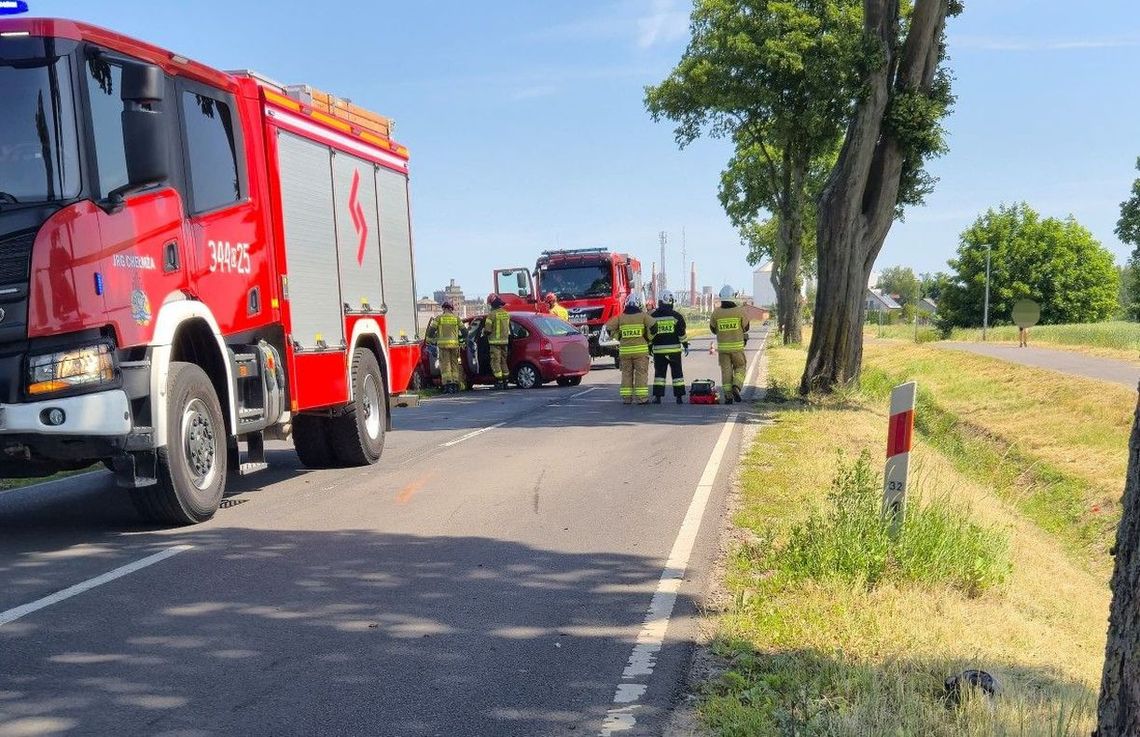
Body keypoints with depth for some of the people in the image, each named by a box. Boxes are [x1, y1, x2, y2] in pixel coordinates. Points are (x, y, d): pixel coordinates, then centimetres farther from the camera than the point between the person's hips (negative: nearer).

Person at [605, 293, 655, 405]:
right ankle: (642, 398, -1)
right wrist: (649, 339, 4)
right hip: (640, 349, -2)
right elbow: (653, 326, -11)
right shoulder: (642, 315, -2)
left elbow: (609, 328, 3)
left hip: (624, 350, 3)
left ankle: (626, 398, 9)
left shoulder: (620, 317, 5)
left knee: (626, 374, 10)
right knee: (641, 374, 2)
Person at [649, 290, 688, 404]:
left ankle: (657, 396, 0)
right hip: (674, 349, -1)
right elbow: (682, 333, -3)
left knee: (659, 373, 6)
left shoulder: (653, 316, 2)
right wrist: (686, 345, 6)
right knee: (677, 373, 6)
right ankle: (679, 397, 6)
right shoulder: (676, 315, -3)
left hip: (658, 349, 1)